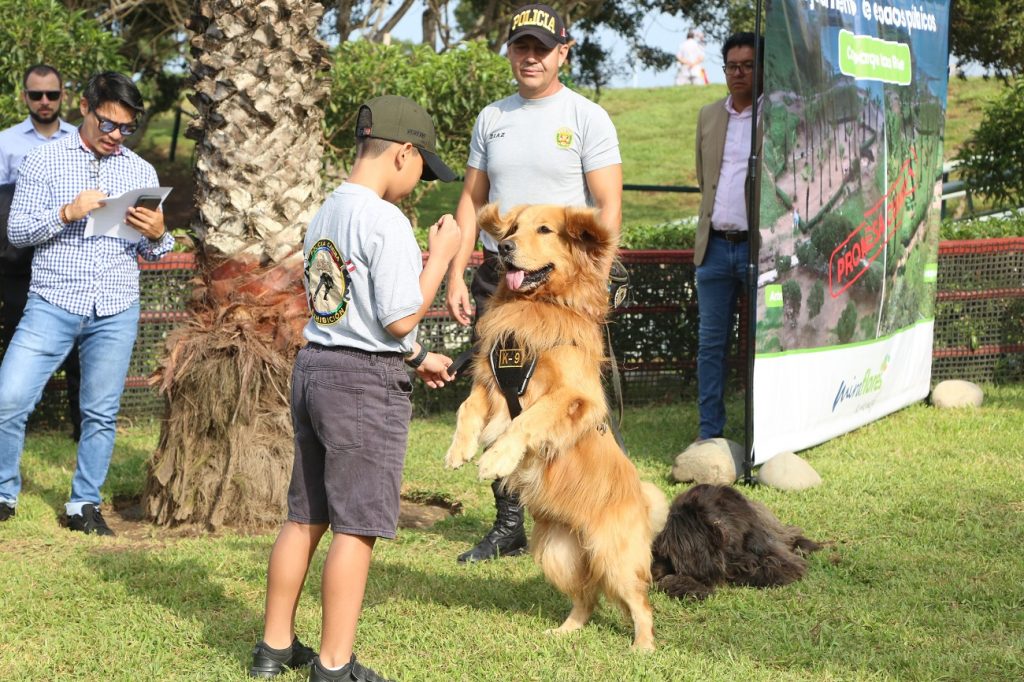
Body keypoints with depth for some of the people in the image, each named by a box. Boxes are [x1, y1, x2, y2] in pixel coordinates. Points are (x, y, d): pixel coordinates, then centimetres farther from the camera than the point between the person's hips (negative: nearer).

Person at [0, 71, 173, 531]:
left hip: (116, 311, 2)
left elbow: (153, 252, 14)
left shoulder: (141, 172, 11)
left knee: (101, 415, 6)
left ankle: (85, 505, 18)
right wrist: (67, 213, -17)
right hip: (53, 304, -2)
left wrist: (157, 235, -10)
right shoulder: (44, 161, 3)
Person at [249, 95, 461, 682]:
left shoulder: (326, 215, 12)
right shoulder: (386, 221, -16)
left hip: (314, 368, 9)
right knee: (356, 526, -1)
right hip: (368, 384, -9)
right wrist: (441, 255, -7)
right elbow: (401, 318, -18)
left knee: (306, 517, 16)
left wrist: (416, 357, 25)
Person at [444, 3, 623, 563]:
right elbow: (472, 200, 15)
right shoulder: (491, 118, 13)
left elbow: (609, 208, -6)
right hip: (497, 277, 5)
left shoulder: (587, 118, -2)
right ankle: (509, 527, 17)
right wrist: (455, 276, 6)